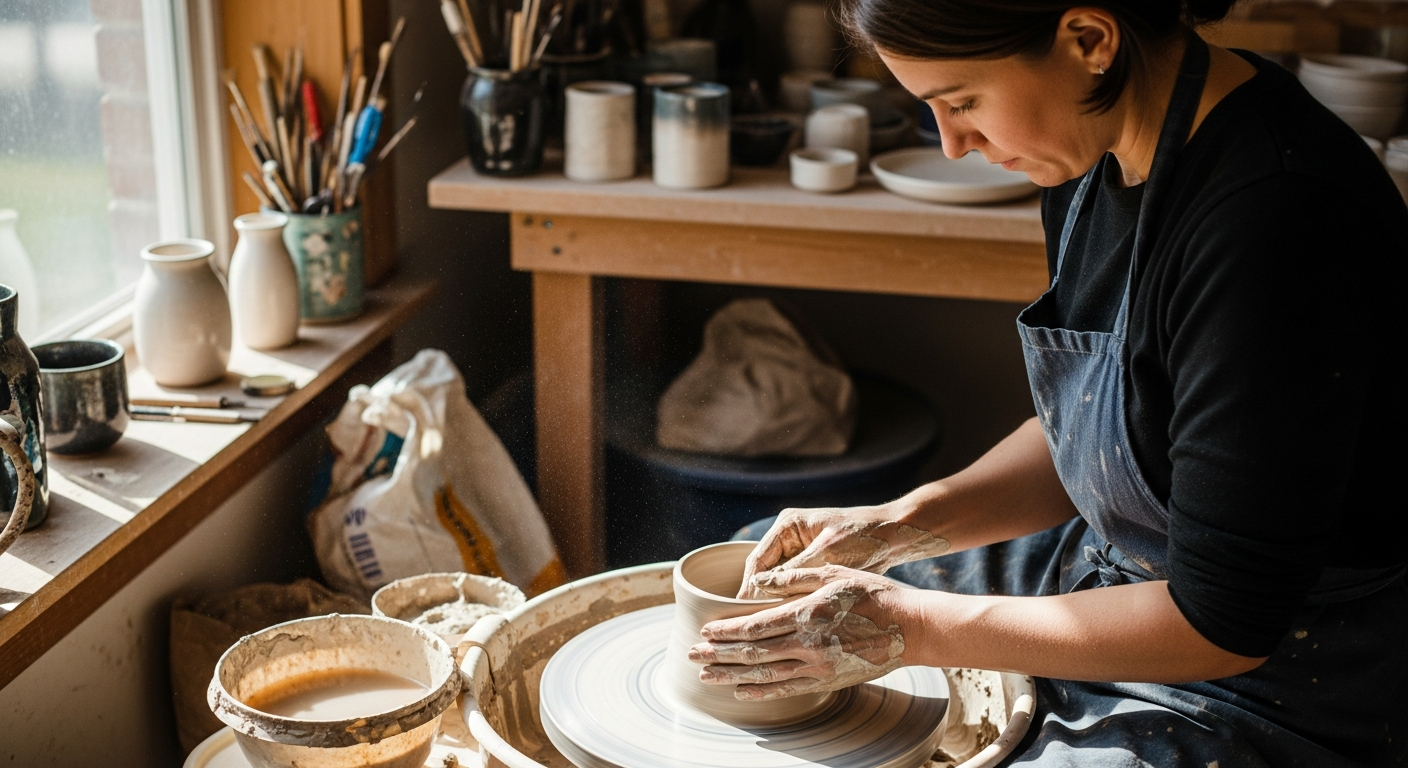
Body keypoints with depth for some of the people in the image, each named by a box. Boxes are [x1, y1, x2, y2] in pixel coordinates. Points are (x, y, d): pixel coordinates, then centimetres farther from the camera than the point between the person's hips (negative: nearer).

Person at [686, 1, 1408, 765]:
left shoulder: (1277, 222, -30)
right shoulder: (1101, 154, -3)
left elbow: (1225, 624, -25)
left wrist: (910, 627, -20)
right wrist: (902, 525, -4)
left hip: (1267, 694, -8)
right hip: (1116, 573, 8)